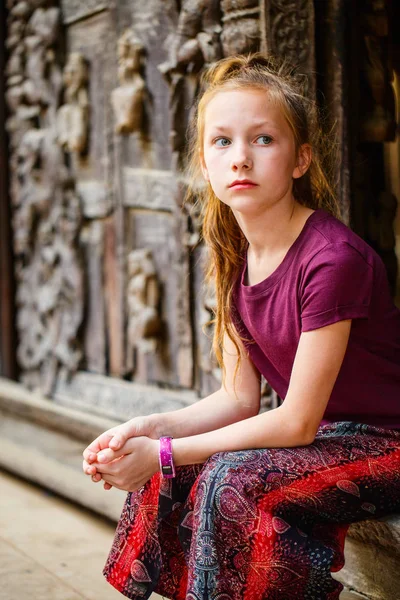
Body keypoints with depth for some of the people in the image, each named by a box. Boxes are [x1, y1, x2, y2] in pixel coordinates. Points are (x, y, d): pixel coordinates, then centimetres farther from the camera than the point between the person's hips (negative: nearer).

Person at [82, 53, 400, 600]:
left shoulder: (333, 258, -25)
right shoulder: (235, 256, 1)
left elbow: (296, 422, -23)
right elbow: (239, 397, 3)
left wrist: (164, 452, -21)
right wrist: (148, 430, -13)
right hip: (319, 433, 8)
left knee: (235, 481, -26)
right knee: (168, 471, -3)